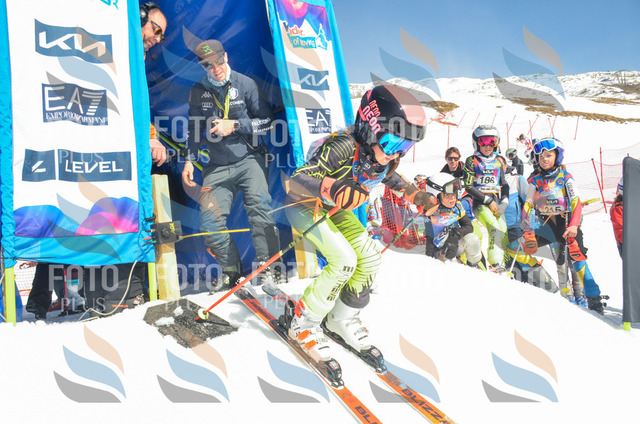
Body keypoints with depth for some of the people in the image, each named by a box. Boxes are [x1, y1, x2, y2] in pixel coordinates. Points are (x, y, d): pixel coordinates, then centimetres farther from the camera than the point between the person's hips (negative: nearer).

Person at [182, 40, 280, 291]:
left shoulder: (245, 84, -2)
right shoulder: (199, 91, 7)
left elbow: (267, 121, -1)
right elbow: (194, 128, 18)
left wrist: (235, 125, -11)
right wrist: (189, 160, 10)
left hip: (249, 159, -3)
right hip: (218, 167, 3)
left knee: (259, 207, -27)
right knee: (209, 224, -8)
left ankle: (268, 267, -19)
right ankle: (231, 271, 10)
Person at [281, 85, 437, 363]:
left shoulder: (384, 158, -12)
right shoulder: (344, 147, -36)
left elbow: (390, 178, 14)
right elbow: (296, 180, -40)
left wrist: (417, 196, 4)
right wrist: (331, 188, -57)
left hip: (335, 208, 8)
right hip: (304, 205, -8)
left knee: (370, 258, -1)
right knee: (344, 261, -22)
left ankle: (342, 319, 18)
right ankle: (303, 322, -5)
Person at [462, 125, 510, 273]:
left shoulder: (499, 161, 14)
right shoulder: (472, 161, 0)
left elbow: (504, 184, 18)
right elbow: (468, 187, -5)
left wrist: (504, 202, 0)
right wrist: (488, 201, -10)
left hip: (496, 203, 5)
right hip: (478, 202, -5)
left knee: (504, 231, -9)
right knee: (495, 228, -25)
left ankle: (505, 262, 5)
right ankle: (496, 264, -25)